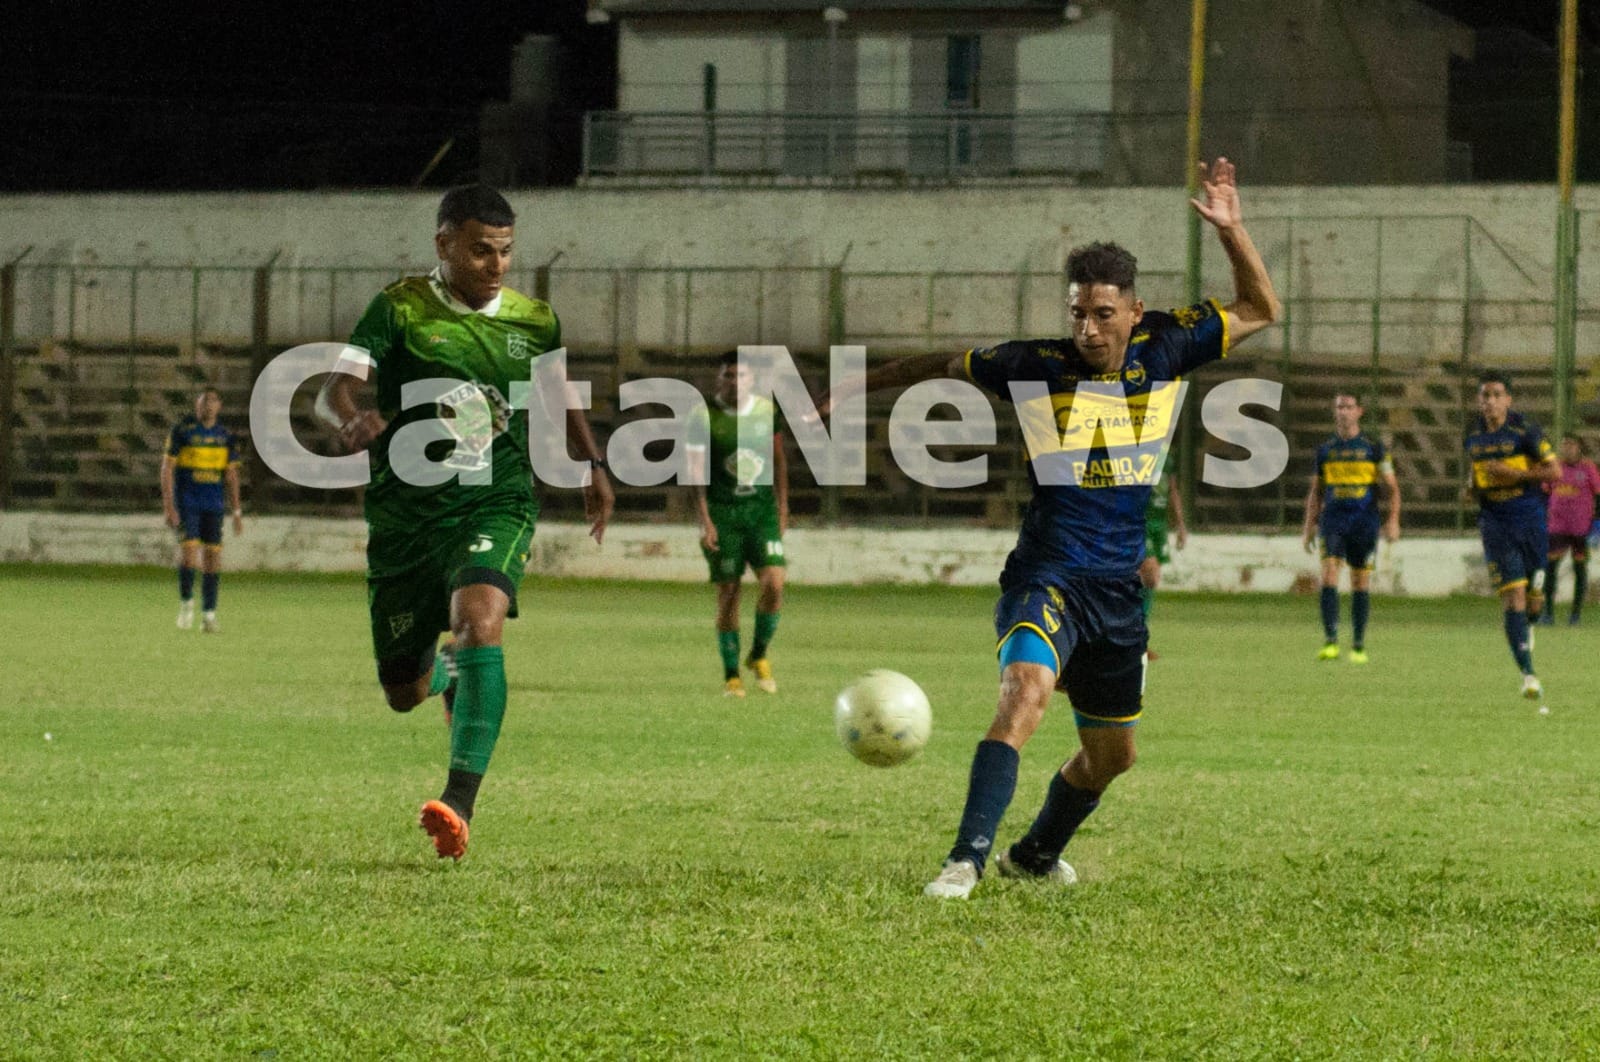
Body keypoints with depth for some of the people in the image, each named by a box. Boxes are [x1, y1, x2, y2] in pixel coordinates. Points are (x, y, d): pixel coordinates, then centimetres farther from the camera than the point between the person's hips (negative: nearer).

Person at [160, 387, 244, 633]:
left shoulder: (226, 437, 6)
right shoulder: (181, 431, -5)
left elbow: (231, 475, 12)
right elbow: (167, 468, -6)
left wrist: (237, 512, 8)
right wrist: (169, 506, -13)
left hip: (214, 505, 4)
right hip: (186, 502, -4)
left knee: (213, 556, -1)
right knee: (189, 550, -16)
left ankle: (208, 615, 7)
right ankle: (186, 603, 5)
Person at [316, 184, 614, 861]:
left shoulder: (535, 322, 5)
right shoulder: (400, 309, -6)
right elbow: (334, 391, -17)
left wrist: (593, 466, 23)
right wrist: (351, 420, -39)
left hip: (497, 506, 0)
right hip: (405, 510, 0)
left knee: (479, 621, -30)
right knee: (403, 695, 7)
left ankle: (460, 804, -37)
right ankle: (447, 677, 47)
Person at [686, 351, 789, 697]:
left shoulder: (767, 410, 3)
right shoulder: (704, 416, -6)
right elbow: (696, 471, -7)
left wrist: (782, 508, 11)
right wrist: (704, 522, -13)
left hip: (762, 507, 2)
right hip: (723, 512, -2)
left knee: (774, 582, -13)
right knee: (728, 593, -2)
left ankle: (759, 656, 10)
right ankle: (731, 676, 10)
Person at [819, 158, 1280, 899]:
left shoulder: (1163, 351, 0)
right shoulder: (1039, 366, -8)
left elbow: (1260, 310, 10)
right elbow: (944, 365, 9)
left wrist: (1231, 231, -5)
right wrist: (858, 385, 12)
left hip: (1118, 587, 5)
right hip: (1047, 577, -5)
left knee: (1111, 752, 15)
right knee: (1026, 688, -32)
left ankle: (1035, 855, 40)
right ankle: (967, 860, -37)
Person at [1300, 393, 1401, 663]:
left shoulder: (1374, 448, 3)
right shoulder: (1325, 450, 10)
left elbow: (1391, 488, 4)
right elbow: (1315, 491, 17)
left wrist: (1393, 520, -8)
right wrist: (1309, 526, 11)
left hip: (1364, 522, -1)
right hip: (1332, 521, 1)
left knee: (1360, 582, 3)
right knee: (1329, 575, -16)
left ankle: (1359, 646, 12)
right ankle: (1330, 641, -20)